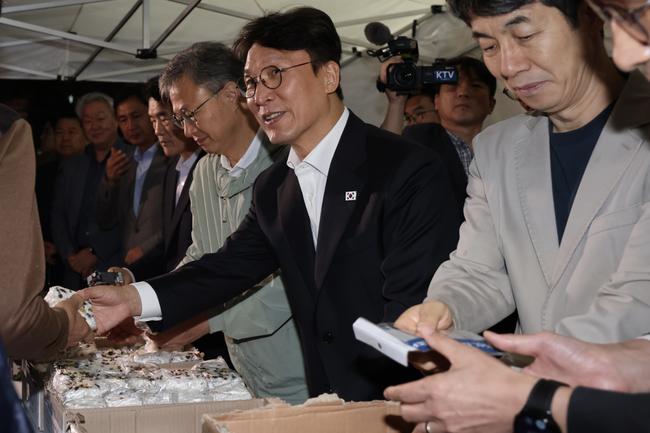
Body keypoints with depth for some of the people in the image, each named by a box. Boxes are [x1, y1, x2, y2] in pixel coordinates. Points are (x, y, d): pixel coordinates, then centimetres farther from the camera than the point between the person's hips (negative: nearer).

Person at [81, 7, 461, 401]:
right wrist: (134, 299, -6)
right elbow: (232, 266, 9)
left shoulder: (410, 172, -14)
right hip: (328, 401, 6)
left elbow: (412, 308, -18)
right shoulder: (272, 189, 8)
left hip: (402, 407, -6)